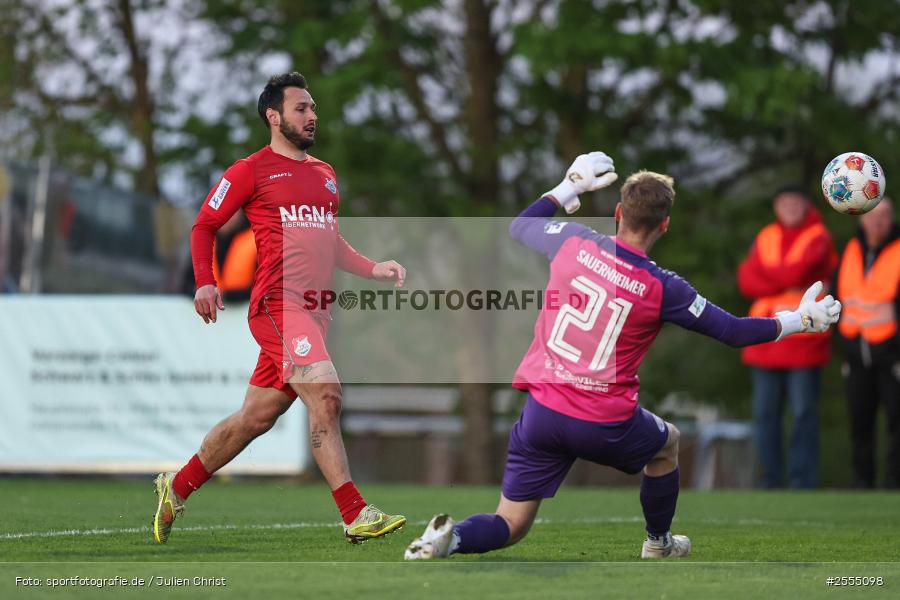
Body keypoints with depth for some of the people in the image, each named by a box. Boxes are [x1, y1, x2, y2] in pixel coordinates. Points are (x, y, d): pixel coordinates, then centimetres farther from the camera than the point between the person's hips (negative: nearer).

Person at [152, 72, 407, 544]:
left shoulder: (325, 174, 23)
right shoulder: (251, 170, 1)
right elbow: (204, 226, 7)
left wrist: (372, 269, 15)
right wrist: (205, 283, -7)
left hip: (314, 309, 8)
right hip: (278, 303, -8)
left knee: (256, 418, 10)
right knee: (325, 394, -22)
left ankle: (176, 488, 26)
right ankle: (356, 516, -24)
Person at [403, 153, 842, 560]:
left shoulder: (572, 242, -4)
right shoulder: (662, 288, -10)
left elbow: (520, 227, 18)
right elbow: (732, 331, 0)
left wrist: (569, 187, 28)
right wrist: (798, 320, 14)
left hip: (542, 409, 2)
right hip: (605, 426, -2)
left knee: (509, 527, 10)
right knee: (668, 444, 33)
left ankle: (448, 538, -20)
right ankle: (658, 544, 45)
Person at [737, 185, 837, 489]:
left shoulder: (818, 238, 0)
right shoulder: (766, 238, 14)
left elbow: (800, 269, -18)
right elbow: (746, 281, 2)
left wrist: (766, 276, -3)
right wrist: (788, 283, -12)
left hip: (803, 340, -5)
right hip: (766, 339, 5)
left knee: (803, 412, -6)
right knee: (765, 412, 4)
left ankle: (802, 481, -4)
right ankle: (770, 480, 10)